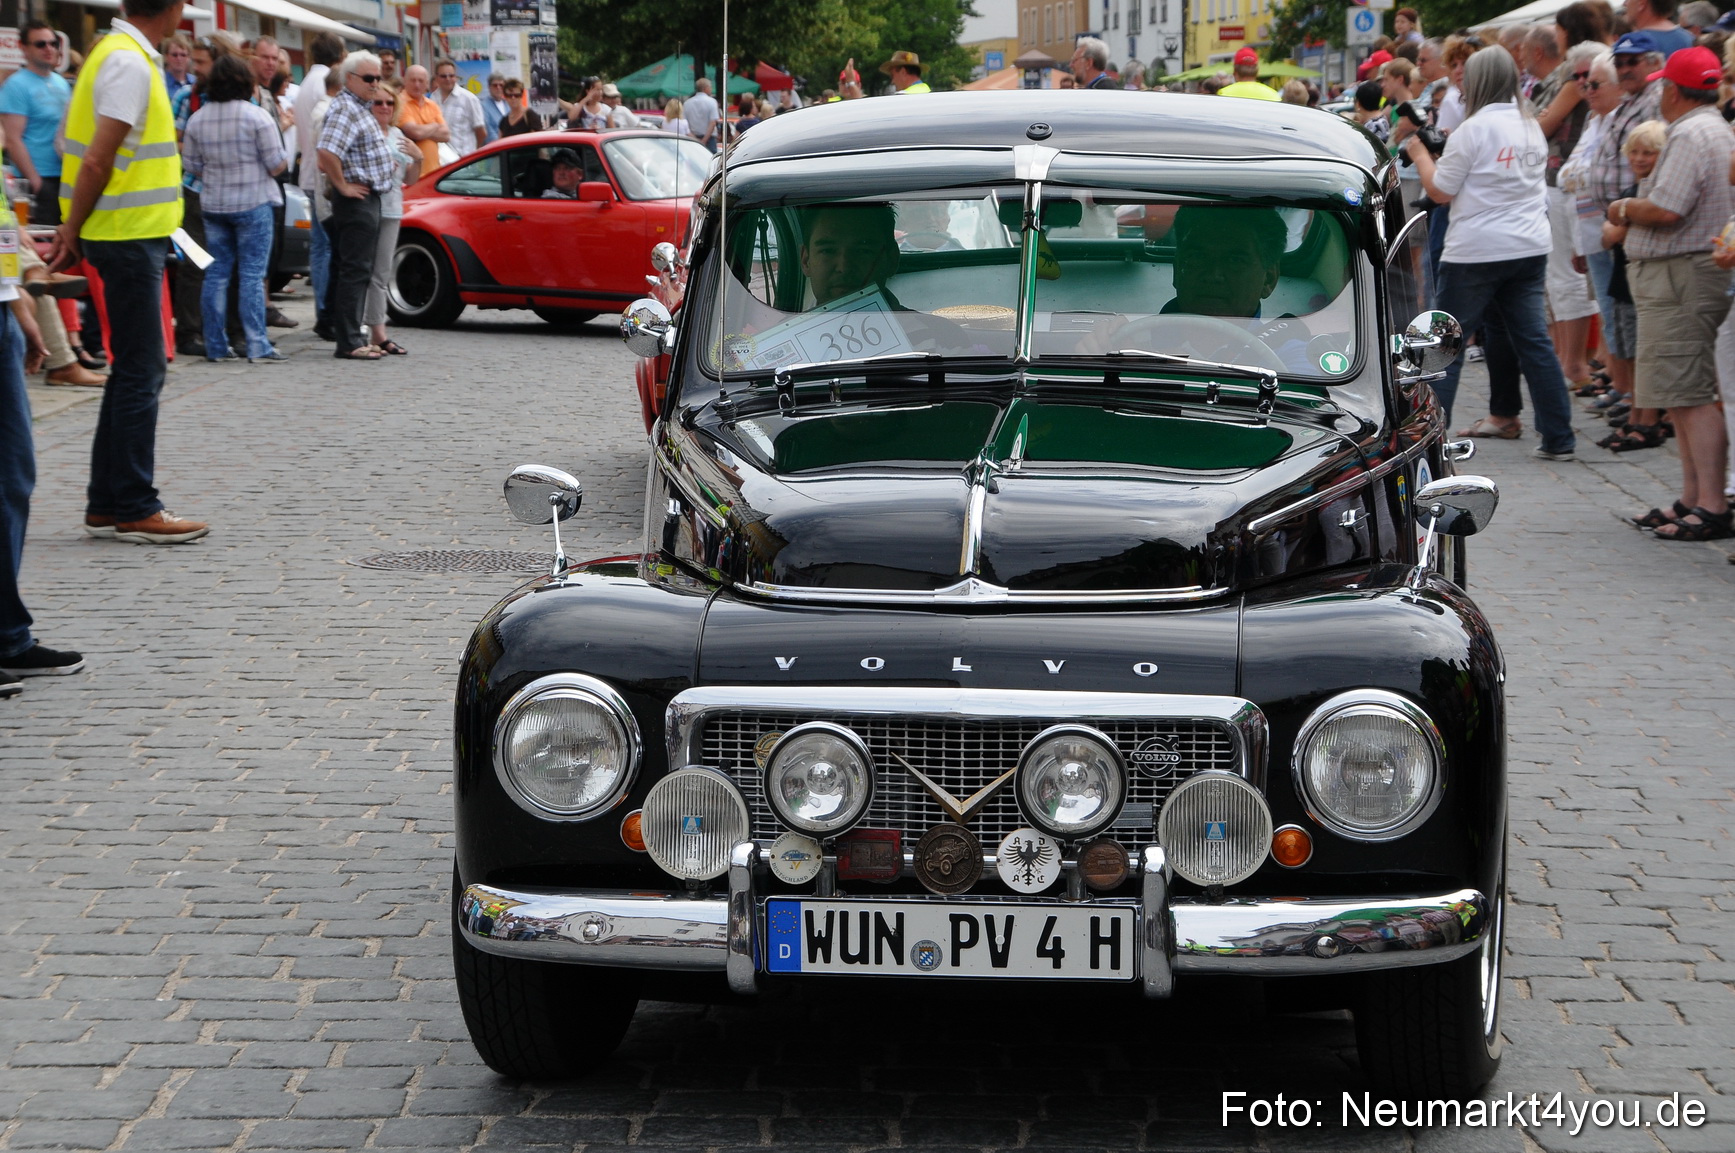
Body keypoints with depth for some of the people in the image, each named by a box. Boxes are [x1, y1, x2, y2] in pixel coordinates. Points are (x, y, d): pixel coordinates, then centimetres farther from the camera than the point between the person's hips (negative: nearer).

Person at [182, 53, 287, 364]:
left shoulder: (197, 120, 2)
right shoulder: (257, 117, -11)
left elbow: (192, 166, 6)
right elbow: (277, 164, -10)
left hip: (213, 205, 4)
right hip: (254, 204, -4)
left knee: (216, 274, 9)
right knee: (252, 276, -4)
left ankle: (216, 346, 10)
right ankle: (257, 347, -6)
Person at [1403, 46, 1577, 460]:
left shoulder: (1474, 129, -11)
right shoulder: (1531, 127, 11)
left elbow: (1440, 191, -8)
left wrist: (1420, 154, 8)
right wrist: (1447, 151, 24)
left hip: (1476, 251, -6)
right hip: (1529, 249, 6)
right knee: (1533, 341, 8)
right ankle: (1559, 439, 7)